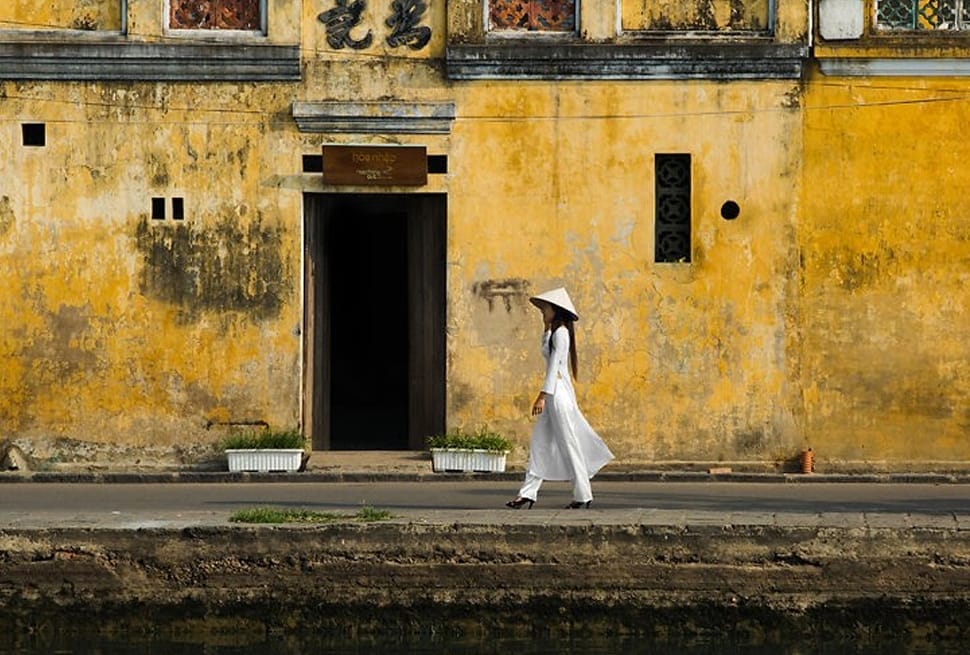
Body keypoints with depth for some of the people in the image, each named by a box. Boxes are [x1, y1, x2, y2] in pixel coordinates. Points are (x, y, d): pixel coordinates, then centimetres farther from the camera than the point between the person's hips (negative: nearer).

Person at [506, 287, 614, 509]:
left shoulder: (560, 333, -13)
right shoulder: (554, 332, 17)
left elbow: (554, 365, -20)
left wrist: (543, 395, -23)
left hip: (559, 391, -10)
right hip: (554, 393, 10)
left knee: (569, 444, -5)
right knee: (539, 443, 7)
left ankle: (583, 495, -1)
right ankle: (528, 493, 5)